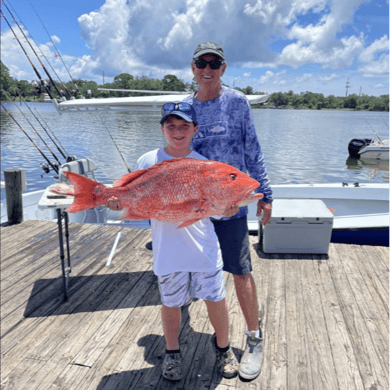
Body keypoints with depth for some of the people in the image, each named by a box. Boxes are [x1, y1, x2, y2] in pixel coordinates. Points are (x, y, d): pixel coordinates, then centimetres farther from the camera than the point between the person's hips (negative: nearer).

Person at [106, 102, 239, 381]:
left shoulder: (203, 164, 0)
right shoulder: (148, 161, -3)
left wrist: (226, 208, -18)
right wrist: (117, 202, -17)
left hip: (204, 247, 1)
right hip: (168, 251, 0)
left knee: (216, 299, 11)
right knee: (171, 303, 14)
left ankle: (223, 347, 38)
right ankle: (172, 352, 40)